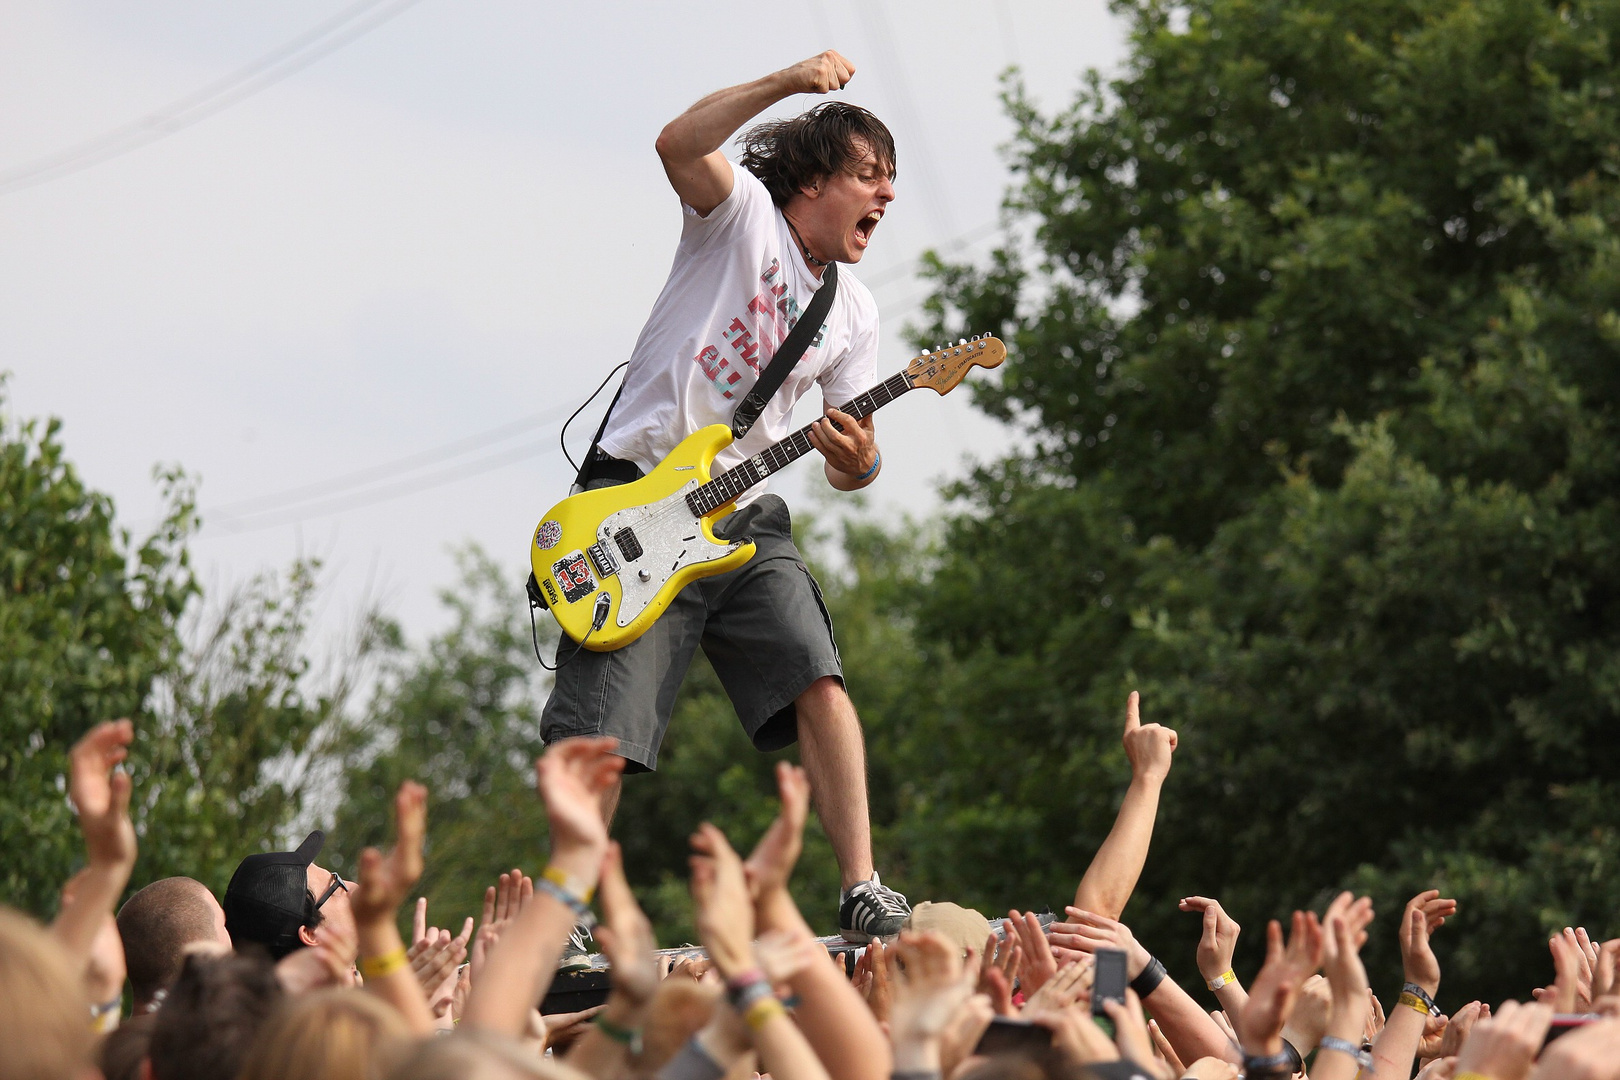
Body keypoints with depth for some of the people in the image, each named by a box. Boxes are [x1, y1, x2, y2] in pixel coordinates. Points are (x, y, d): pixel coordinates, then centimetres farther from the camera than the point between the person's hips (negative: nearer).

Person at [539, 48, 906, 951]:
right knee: (601, 733, -10)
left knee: (820, 683, -16)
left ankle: (863, 894, -17)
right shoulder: (746, 212, -2)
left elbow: (848, 463, 15)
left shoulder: (853, 312, 14)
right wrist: (786, 85, -32)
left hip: (744, 517, 5)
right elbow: (679, 146, -24)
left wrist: (860, 464, -9)